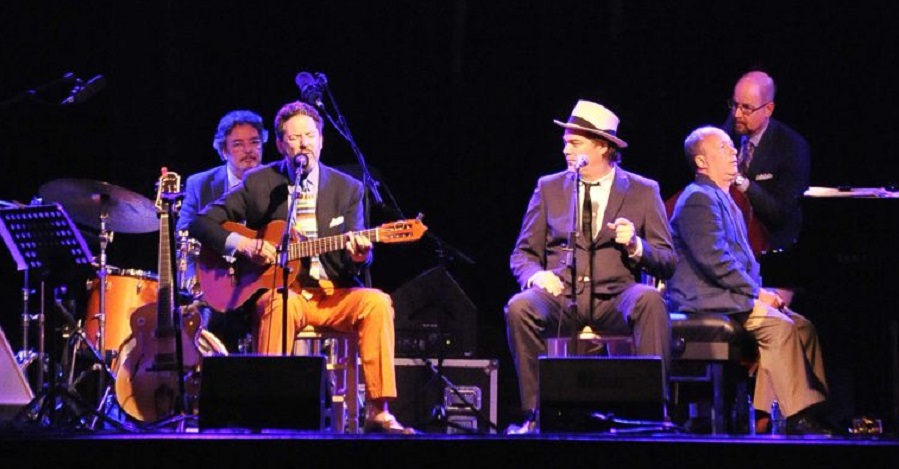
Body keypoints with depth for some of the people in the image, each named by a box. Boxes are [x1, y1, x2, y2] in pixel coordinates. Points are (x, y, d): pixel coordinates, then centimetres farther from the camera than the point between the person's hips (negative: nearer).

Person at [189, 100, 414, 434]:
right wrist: (243, 244, -14)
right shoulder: (258, 183, 5)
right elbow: (203, 222, 3)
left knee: (376, 302, -27)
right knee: (277, 306, -37)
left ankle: (378, 412, -26)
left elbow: (356, 253, 5)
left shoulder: (347, 188, 10)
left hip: (333, 294, 2)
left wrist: (358, 255, -21)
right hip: (281, 289, -2)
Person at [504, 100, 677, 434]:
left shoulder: (643, 192, 10)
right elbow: (523, 254, 14)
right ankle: (534, 413, -22)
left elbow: (666, 263, 7)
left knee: (649, 299, -35)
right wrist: (536, 275, -10)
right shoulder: (550, 188, 15)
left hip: (614, 299, -1)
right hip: (561, 296, 1)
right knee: (519, 307, -31)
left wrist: (635, 246, -15)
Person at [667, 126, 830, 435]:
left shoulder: (724, 199, 24)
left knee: (802, 326, -3)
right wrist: (756, 293, -16)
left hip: (732, 295, 10)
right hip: (706, 299, -10)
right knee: (778, 325, -25)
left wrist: (761, 290, 7)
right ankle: (798, 418, -26)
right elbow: (713, 258, -21)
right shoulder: (699, 198, -10)